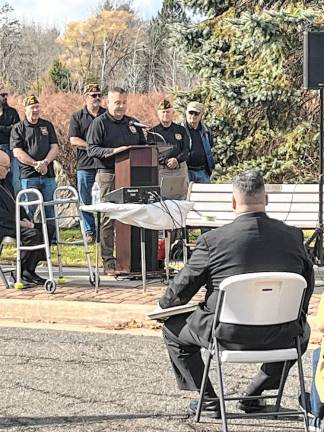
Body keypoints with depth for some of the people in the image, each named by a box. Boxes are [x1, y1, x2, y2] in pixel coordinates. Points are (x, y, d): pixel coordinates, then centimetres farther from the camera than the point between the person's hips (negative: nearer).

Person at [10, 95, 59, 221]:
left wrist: (45, 162, -11)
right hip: (28, 175, -3)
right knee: (31, 211, -5)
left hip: (48, 174, 3)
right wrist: (36, 164, -14)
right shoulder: (18, 128, 5)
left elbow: (55, 148, 8)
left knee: (50, 210, 3)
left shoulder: (47, 125, 15)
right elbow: (17, 152, -5)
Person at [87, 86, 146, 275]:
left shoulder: (133, 123, 18)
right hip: (109, 175, -5)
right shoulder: (100, 123, 1)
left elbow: (144, 146, 25)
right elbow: (92, 149, -7)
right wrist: (113, 151, -21)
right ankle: (108, 262, -2)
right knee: (109, 218, -4)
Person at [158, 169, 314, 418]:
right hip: (280, 337, 3)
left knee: (173, 329, 23)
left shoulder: (213, 240, -10)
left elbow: (183, 286, 1)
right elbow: (308, 280, 13)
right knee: (302, 330, 37)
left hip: (228, 336, -2)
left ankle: (208, 401, 23)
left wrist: (164, 305, 24)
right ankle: (253, 395, 32)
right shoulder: (293, 236, -2)